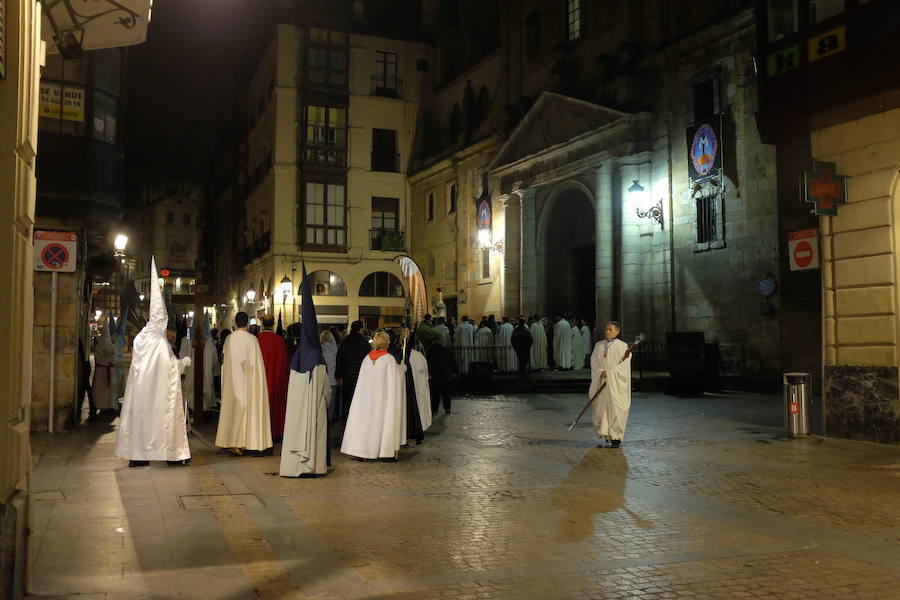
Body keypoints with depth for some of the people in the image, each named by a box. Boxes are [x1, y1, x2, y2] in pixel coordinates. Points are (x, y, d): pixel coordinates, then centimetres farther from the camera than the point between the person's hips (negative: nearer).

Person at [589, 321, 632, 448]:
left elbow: (624, 364, -9)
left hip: (616, 383, -4)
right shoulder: (599, 345, 10)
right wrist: (601, 372, -14)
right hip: (601, 381, 4)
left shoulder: (623, 346, -2)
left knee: (615, 408, -5)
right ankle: (604, 432, 17)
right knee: (601, 407, 2)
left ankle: (616, 438, 0)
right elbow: (594, 362, 4)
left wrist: (609, 372, -17)